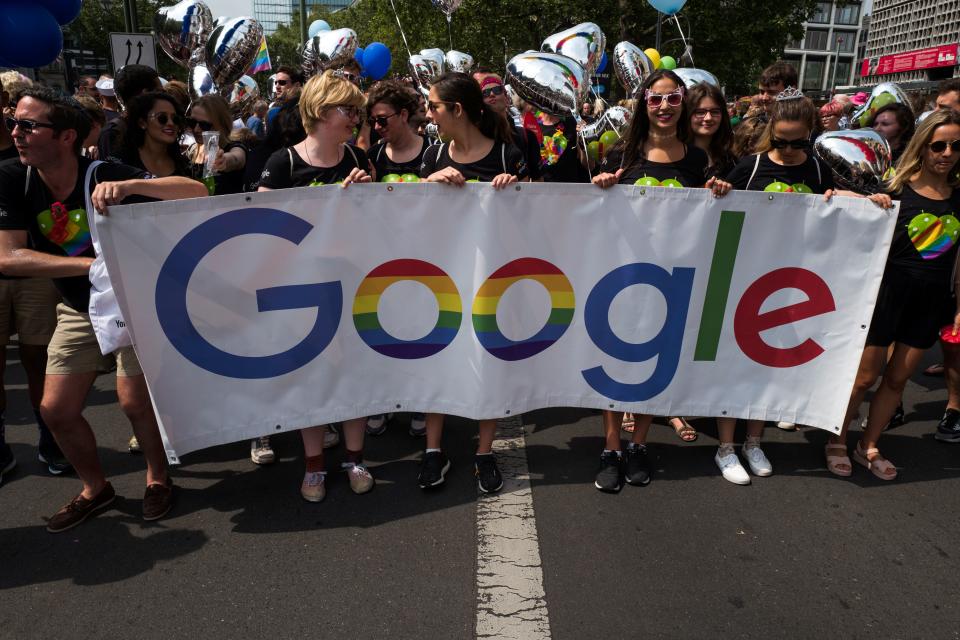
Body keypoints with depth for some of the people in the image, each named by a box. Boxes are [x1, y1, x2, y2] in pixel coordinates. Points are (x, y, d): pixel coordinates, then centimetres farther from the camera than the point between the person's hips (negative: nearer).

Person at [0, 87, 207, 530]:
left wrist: (130, 185, -47)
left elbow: (197, 192, -32)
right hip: (79, 309, 5)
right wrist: (93, 264, -30)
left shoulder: (105, 176, -23)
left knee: (135, 401, -5)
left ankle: (158, 478, 23)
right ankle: (95, 489, 29)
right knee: (55, 410, 5)